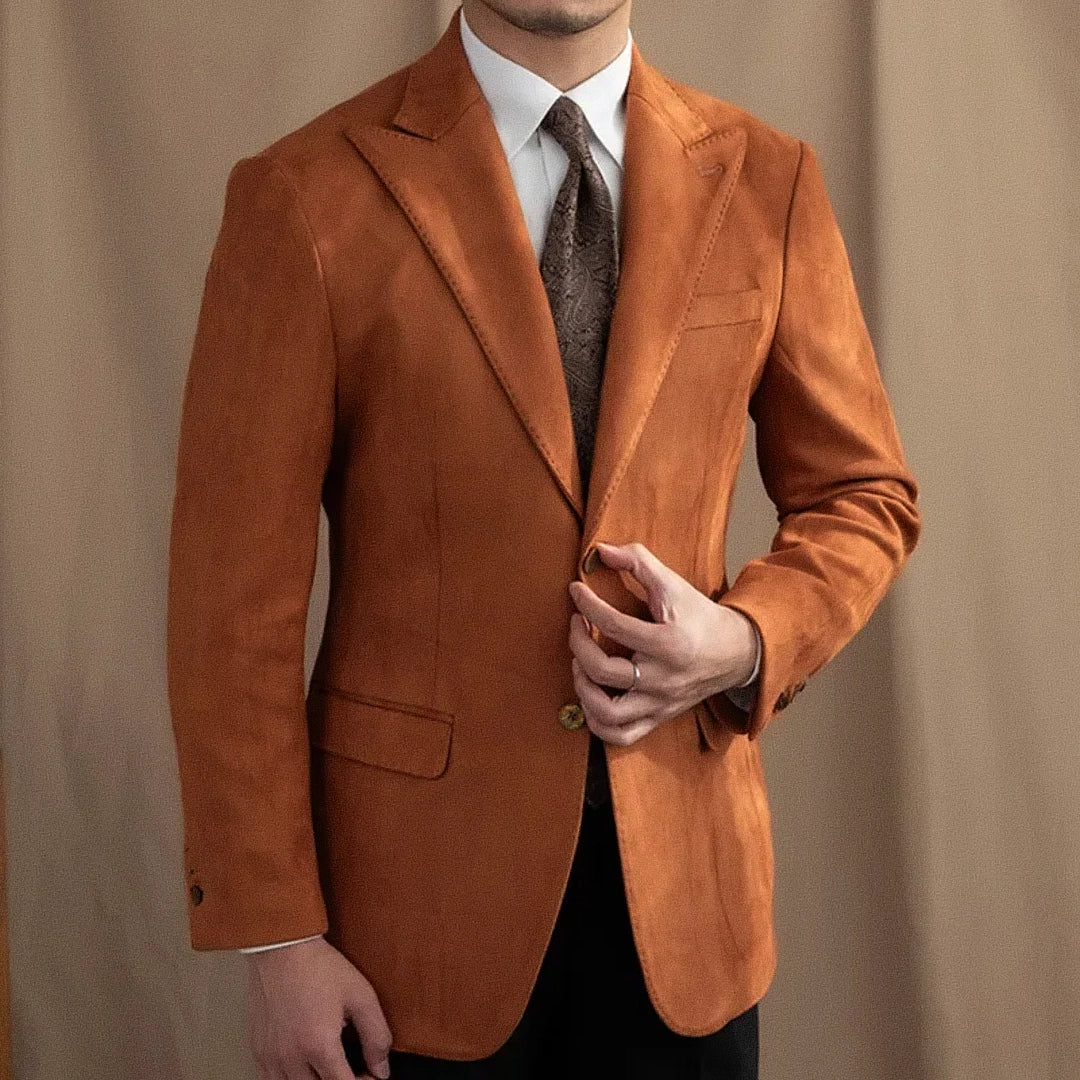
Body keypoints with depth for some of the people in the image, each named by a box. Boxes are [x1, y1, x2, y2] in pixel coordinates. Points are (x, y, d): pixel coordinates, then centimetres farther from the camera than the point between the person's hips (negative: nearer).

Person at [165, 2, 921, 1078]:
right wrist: (273, 938, -9)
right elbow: (236, 595, -8)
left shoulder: (766, 181, 1)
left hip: (685, 864, 3)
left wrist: (745, 643, -11)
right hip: (423, 873, -2)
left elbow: (862, 495, 10)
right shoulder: (306, 199, -9)